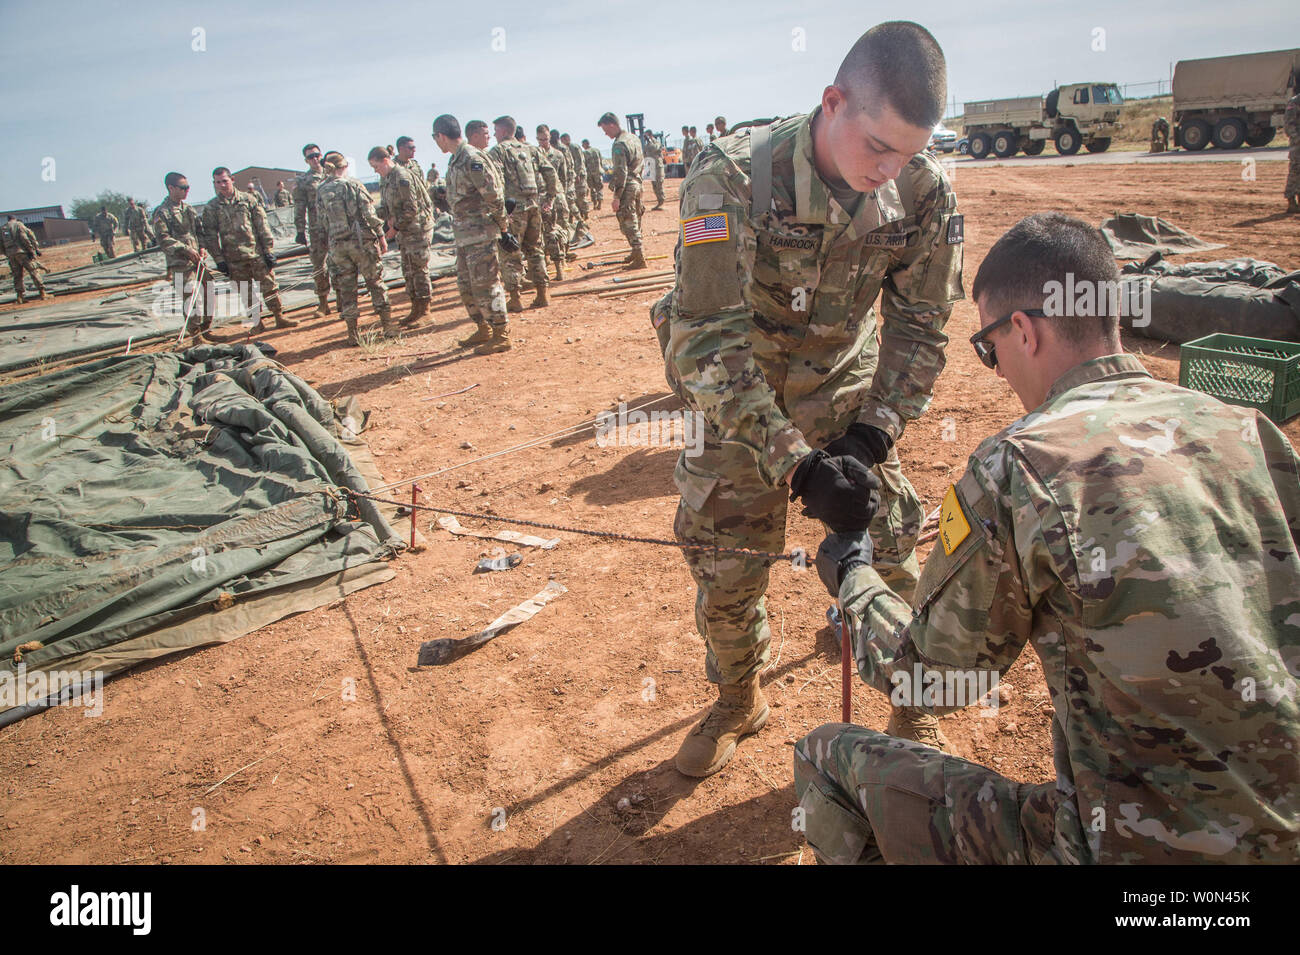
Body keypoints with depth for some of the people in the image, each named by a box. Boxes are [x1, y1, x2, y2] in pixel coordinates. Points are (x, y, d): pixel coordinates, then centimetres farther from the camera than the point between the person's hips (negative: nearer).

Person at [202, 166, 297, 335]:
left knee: (269, 287, 3)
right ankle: (257, 323, 16)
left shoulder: (248, 200, 4)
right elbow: (210, 237, 4)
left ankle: (279, 317, 14)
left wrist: (268, 249, -2)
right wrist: (219, 259, -3)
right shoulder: (211, 208, 4)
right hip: (234, 259, 0)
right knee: (246, 294, 6)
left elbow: (262, 226, 3)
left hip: (257, 253, 0)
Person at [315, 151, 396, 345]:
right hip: (361, 240, -3)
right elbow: (369, 213, -9)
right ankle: (388, 326, 8)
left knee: (346, 289, 8)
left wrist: (331, 242, 16)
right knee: (375, 283, 7)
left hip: (337, 246, 3)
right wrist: (381, 235, -2)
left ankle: (353, 333, 10)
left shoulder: (320, 191, 5)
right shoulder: (352, 184, -6)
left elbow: (322, 222, 6)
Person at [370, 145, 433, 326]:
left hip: (418, 228, -9)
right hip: (406, 230, 9)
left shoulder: (402, 177, -18)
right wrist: (389, 218, -4)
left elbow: (411, 209, -20)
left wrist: (396, 228, -14)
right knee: (408, 270, 11)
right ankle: (416, 307, 18)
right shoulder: (385, 178, 11)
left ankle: (423, 308, 6)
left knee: (418, 269, -3)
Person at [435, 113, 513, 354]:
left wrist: (503, 228, -13)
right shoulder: (455, 161, 13)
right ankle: (484, 330, 27)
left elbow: (494, 197, -17)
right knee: (466, 286, 15)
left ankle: (501, 336, 3)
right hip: (464, 235, 10)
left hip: (480, 234, -10)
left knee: (486, 285, -5)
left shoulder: (472, 159, -16)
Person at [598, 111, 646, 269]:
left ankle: (639, 259, -4)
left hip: (627, 187, -9)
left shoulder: (619, 145, -18)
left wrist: (617, 197, -21)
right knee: (635, 221, 18)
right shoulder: (633, 138, 11)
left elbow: (621, 172, -22)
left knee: (628, 223, -5)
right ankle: (636, 253, 29)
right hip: (637, 183, 9)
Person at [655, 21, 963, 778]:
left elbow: (920, 327, -6)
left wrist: (871, 435, -18)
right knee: (725, 573, 2)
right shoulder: (734, 179, -29)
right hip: (741, 395, -2)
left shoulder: (925, 191, -17)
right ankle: (739, 702, 32)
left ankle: (916, 709, 29)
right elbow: (707, 343, -30)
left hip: (847, 385, 2)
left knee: (892, 556, 2)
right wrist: (795, 464, -35)